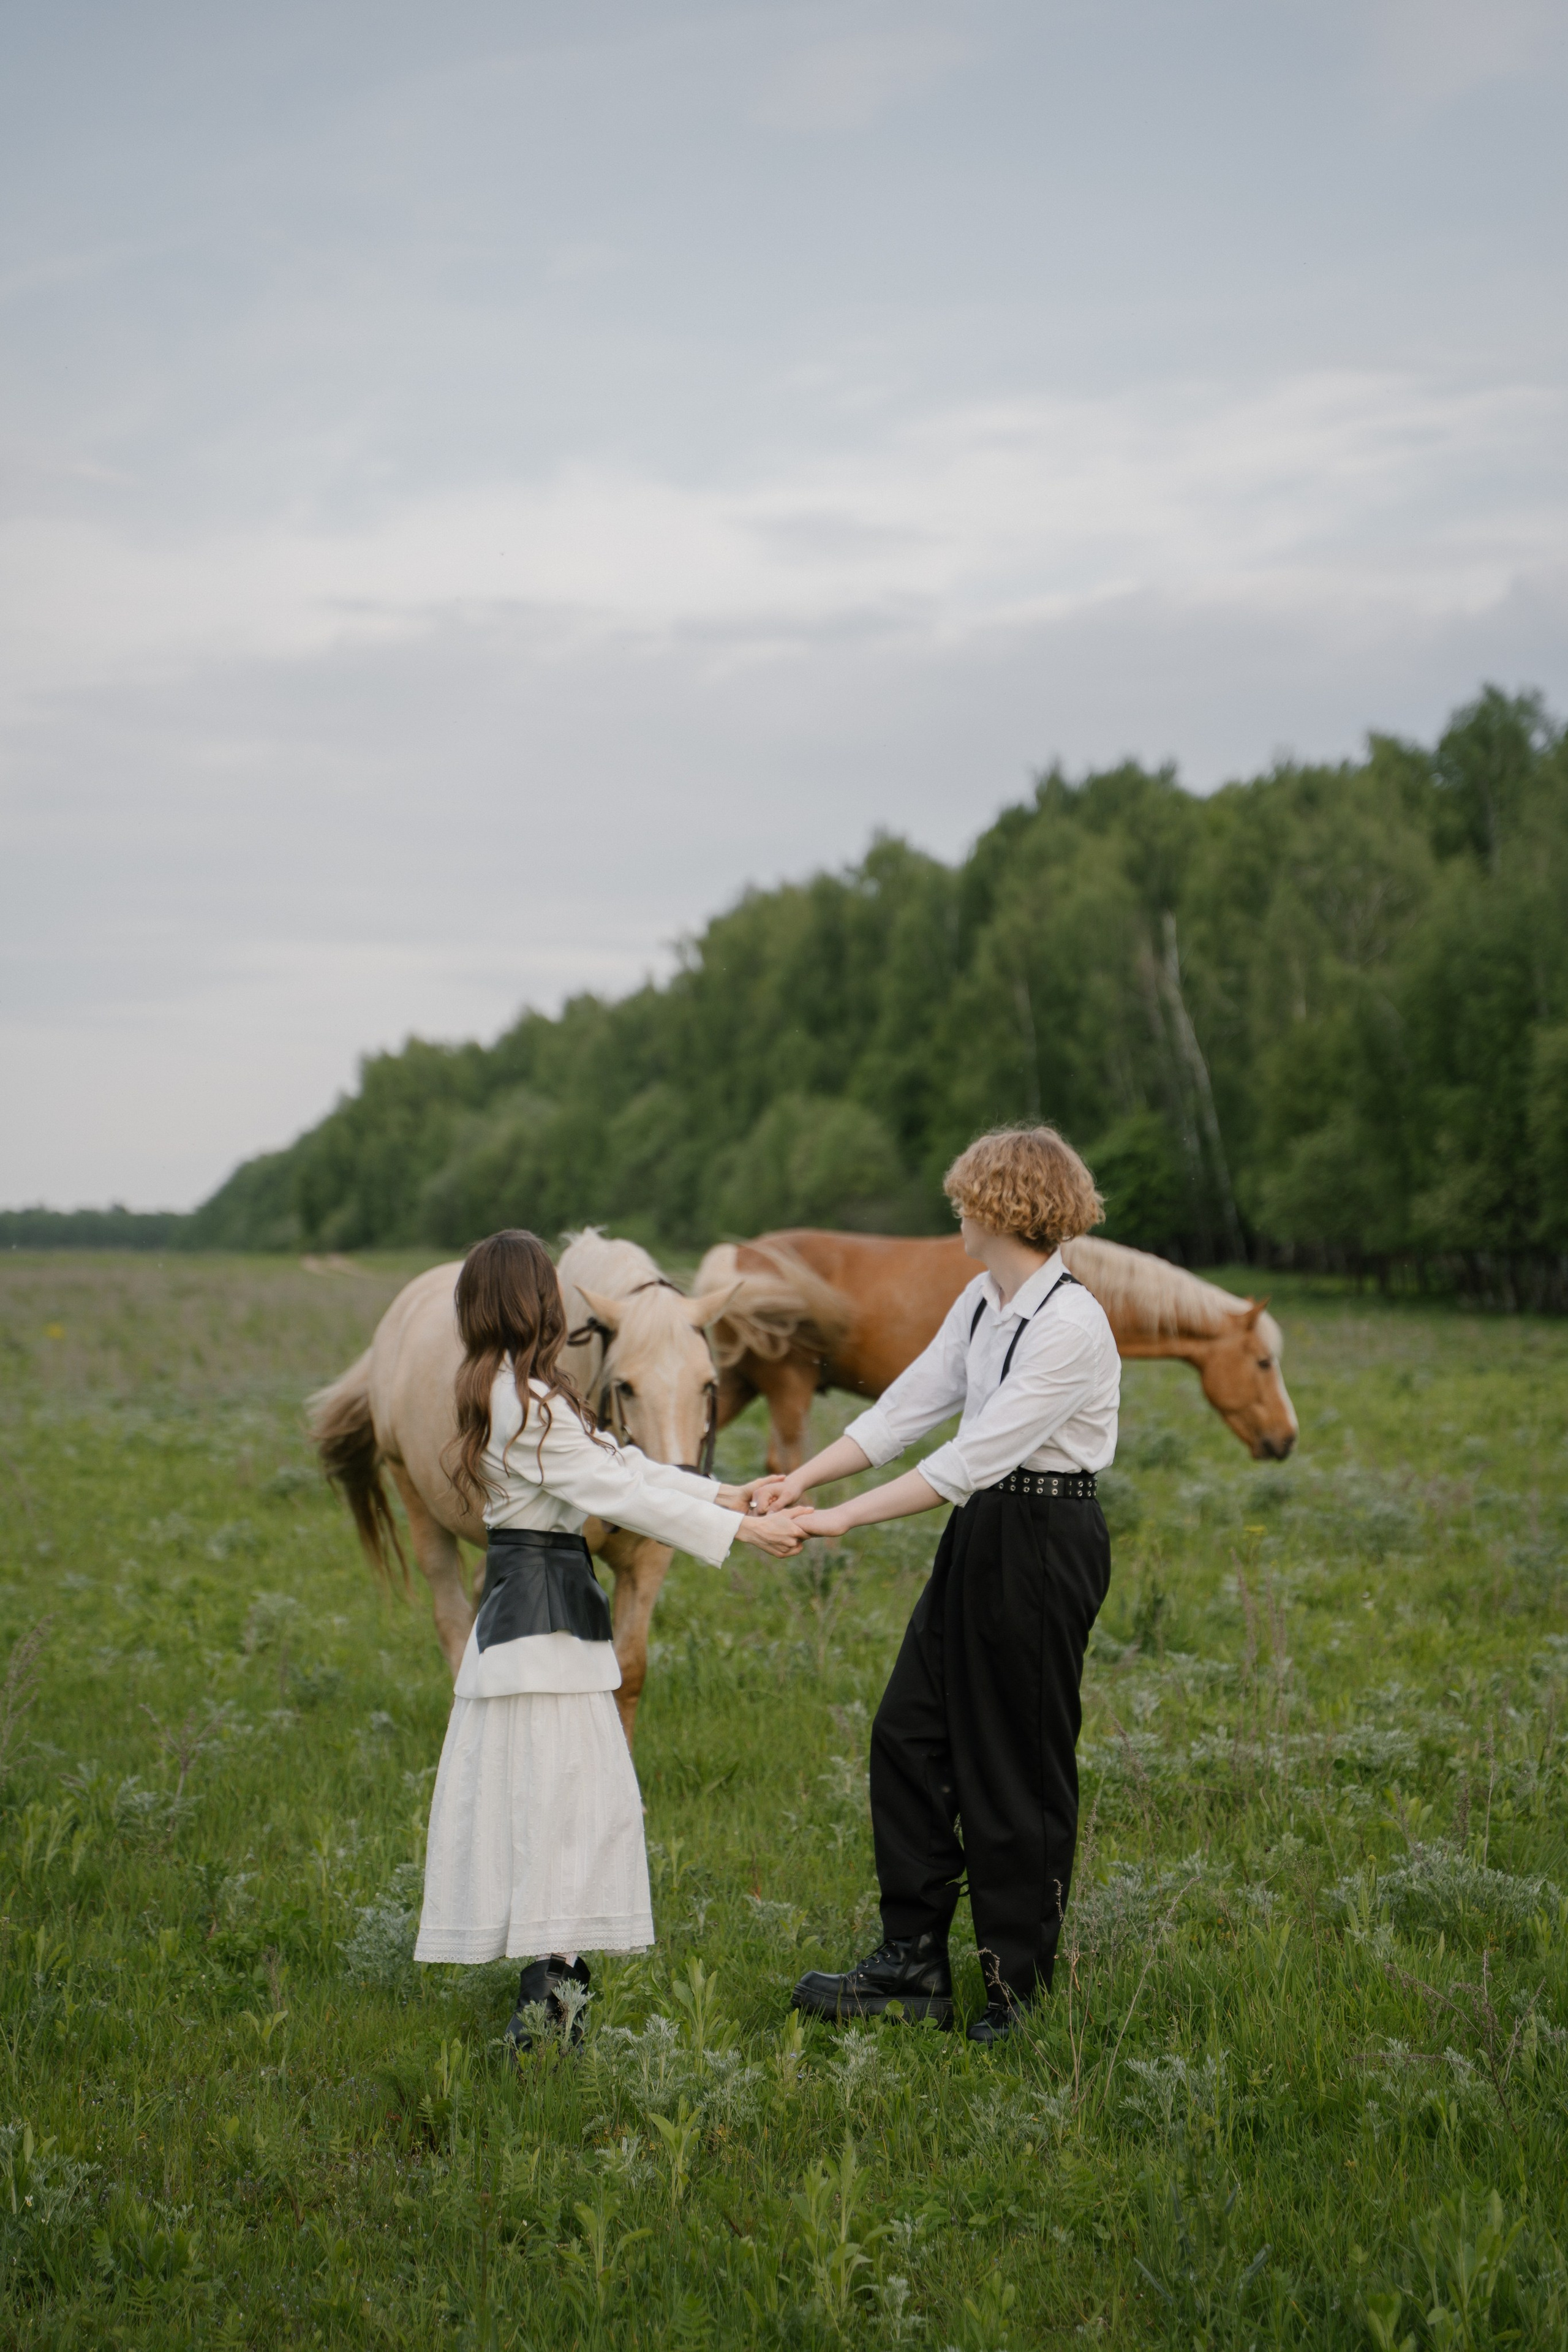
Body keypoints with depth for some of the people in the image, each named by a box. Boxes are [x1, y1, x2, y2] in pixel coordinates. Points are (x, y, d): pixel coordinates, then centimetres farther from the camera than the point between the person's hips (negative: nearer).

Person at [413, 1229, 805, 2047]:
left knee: (538, 1789, 13)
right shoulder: (527, 1403, -17)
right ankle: (549, 1984, -11)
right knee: (556, 1794, -10)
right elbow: (621, 1492, -18)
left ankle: (552, 1977, 19)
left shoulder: (518, 1393, 15)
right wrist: (742, 1531, -16)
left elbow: (617, 1462, 16)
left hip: (524, 1601, 10)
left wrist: (723, 1494, 10)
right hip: (542, 1610, -10)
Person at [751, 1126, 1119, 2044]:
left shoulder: (1071, 1325, -21)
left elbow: (973, 1458, -25)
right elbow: (909, 1405, 10)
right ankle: (915, 1962, 17)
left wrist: (839, 1520, -24)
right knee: (908, 1734, 8)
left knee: (1017, 1763, 1)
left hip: (1046, 1547, -9)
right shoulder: (983, 1302, 8)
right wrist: (802, 1479, 1)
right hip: (980, 1536, 9)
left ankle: (1021, 1992, 15)